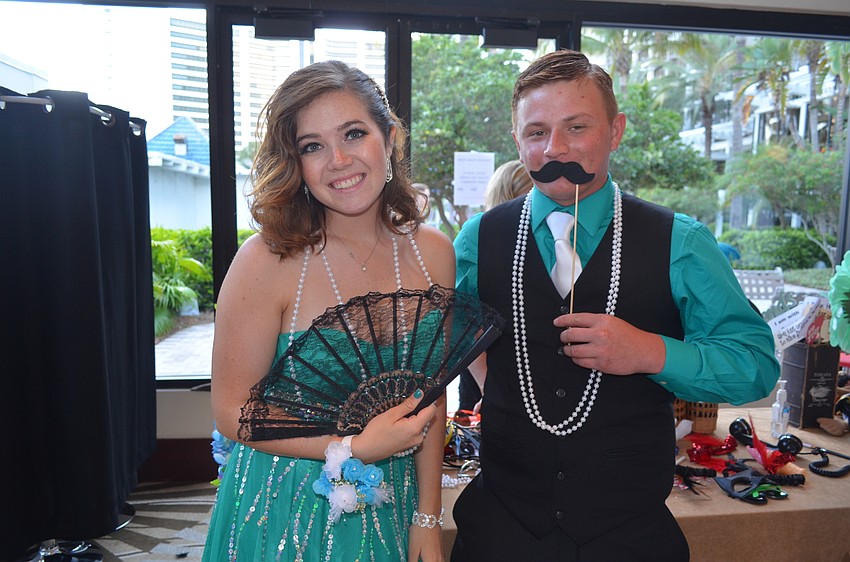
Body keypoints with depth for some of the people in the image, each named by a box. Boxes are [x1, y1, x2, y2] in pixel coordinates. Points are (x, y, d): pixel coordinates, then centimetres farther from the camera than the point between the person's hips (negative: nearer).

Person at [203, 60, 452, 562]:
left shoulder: (434, 252, -9)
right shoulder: (268, 260, -20)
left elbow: (428, 393, -2)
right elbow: (234, 412, -13)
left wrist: (427, 521, 0)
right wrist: (353, 447, -22)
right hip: (287, 510, -3)